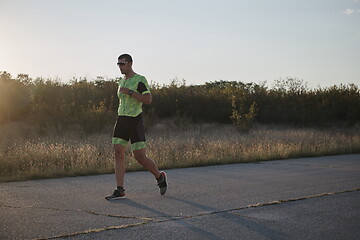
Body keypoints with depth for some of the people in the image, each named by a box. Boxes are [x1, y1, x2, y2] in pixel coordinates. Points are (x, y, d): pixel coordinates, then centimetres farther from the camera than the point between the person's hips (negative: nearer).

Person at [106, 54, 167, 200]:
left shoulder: (140, 80, -7)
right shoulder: (122, 81, 17)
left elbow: (148, 100, -18)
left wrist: (130, 92, -21)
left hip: (135, 121, -7)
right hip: (121, 120, 7)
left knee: (140, 157, -5)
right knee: (118, 153, -5)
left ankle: (160, 177, 22)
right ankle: (120, 191, -4)